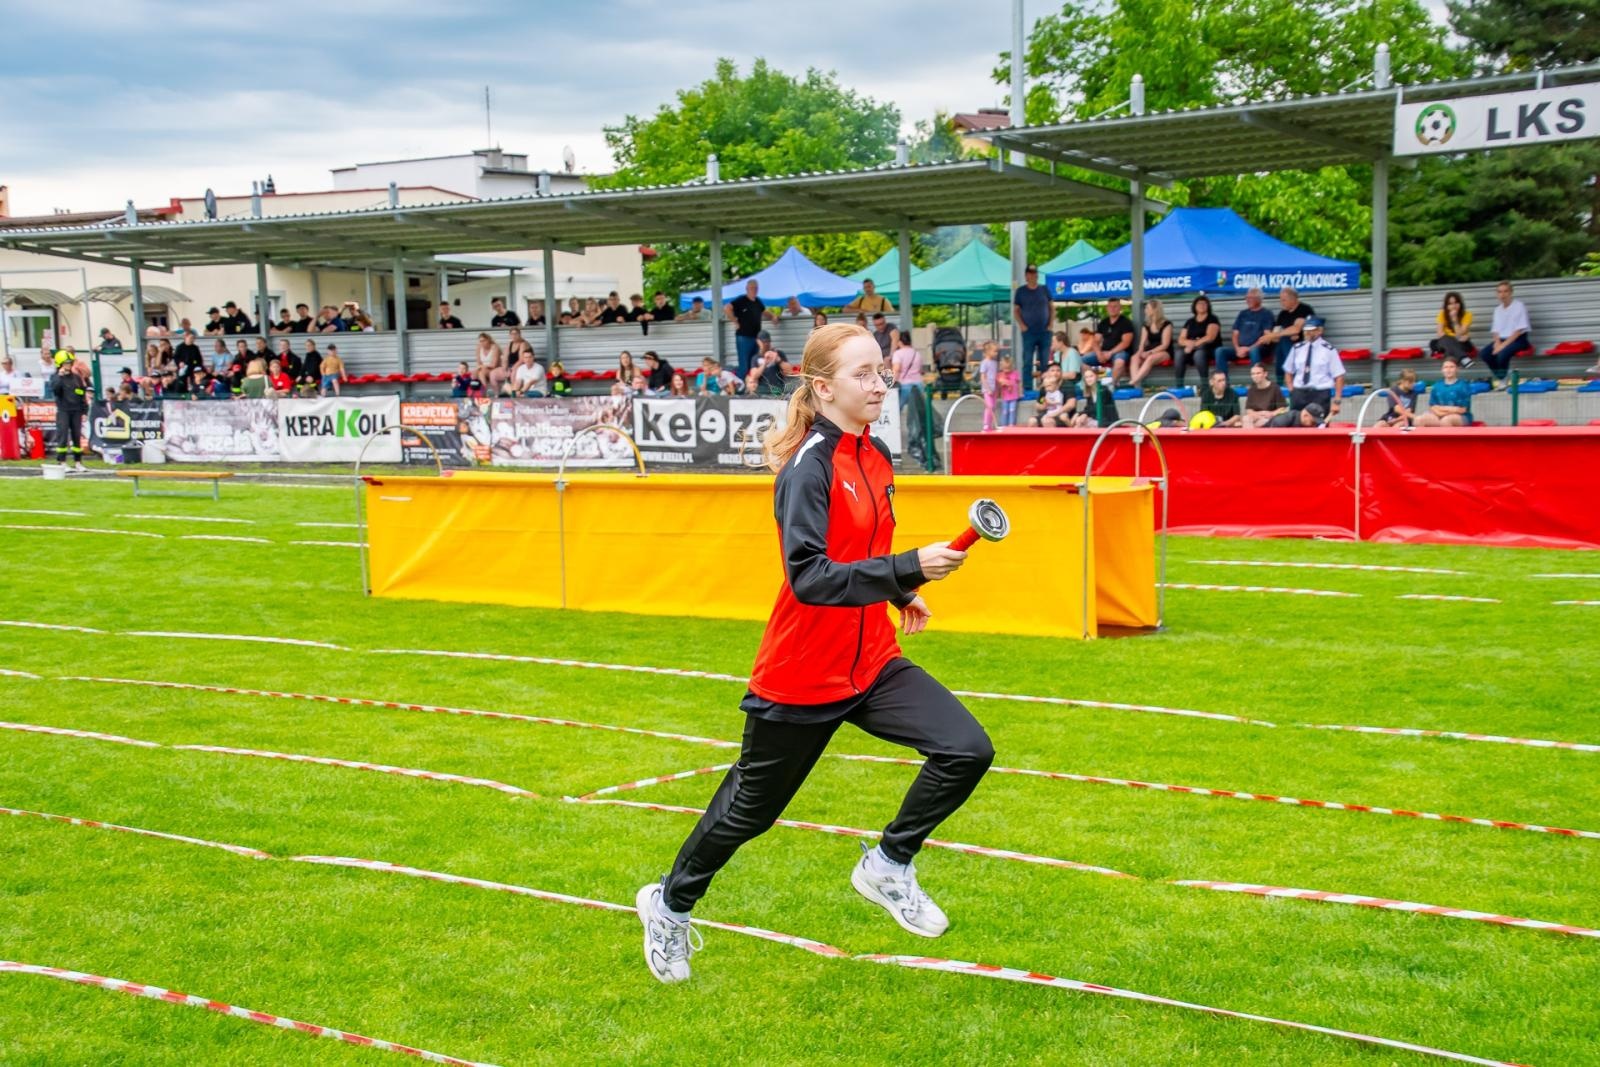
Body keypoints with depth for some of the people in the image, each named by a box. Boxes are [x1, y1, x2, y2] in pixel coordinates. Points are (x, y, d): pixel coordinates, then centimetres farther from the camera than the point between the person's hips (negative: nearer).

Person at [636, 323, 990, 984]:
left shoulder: (876, 456, 4)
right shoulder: (810, 467, -21)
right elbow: (811, 579, -31)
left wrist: (902, 593, 14)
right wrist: (909, 568, -37)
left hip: (870, 663, 7)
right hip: (800, 677, -7)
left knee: (967, 750, -11)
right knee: (751, 806, 11)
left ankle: (888, 866, 11)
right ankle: (670, 905, 37)